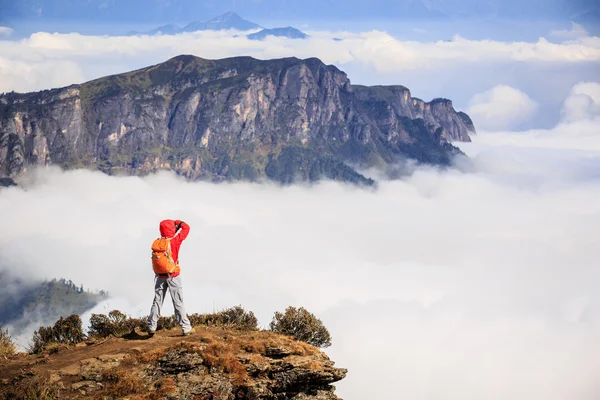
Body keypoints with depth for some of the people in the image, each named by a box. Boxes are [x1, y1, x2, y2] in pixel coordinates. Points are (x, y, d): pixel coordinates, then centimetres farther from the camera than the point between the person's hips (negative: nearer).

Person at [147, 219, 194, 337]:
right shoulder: (175, 241, -14)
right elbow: (186, 228, -5)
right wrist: (177, 222, 10)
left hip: (160, 276, 4)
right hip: (173, 276, -4)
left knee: (157, 301, 12)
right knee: (178, 302, 1)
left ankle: (151, 327, 15)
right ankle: (186, 328, 5)